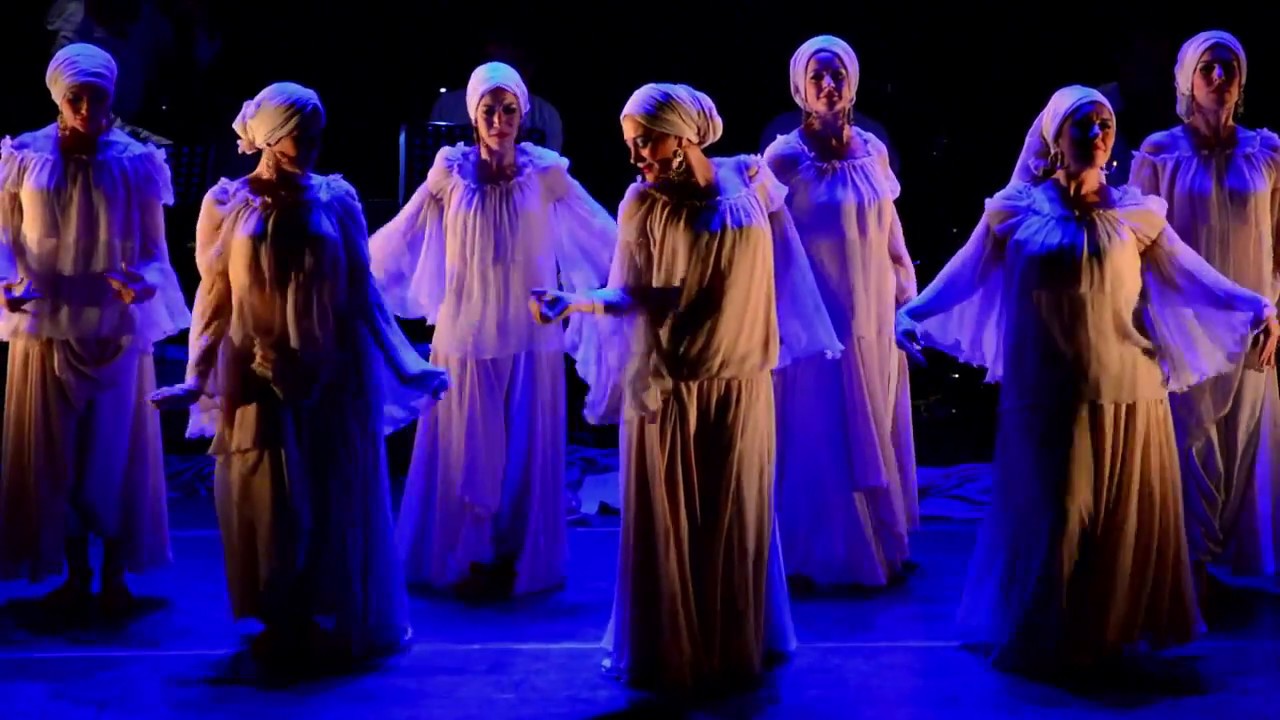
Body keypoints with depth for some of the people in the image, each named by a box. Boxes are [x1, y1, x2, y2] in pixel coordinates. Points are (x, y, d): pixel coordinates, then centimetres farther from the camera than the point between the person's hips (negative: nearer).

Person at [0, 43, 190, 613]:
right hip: (48, 324, 0)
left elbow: (153, 248, 0)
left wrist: (144, 283, -20)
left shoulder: (136, 163, -3)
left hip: (117, 327, 0)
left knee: (116, 449, 5)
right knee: (53, 450, 5)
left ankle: (114, 573, 17)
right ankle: (74, 571, 19)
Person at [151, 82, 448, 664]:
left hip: (333, 374, 1)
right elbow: (213, 298, 0)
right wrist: (196, 377, -7)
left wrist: (404, 365, 4)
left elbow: (362, 294, 6)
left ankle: (340, 625, 21)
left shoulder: (337, 199, 2)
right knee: (267, 504, 5)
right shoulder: (226, 202, 0)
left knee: (339, 502, 7)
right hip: (262, 375, -1)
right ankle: (278, 628, 19)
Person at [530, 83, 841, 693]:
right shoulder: (642, 204, -6)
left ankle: (737, 648, 24)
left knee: (734, 517, 9)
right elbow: (632, 294, -9)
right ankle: (669, 652, 18)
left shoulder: (751, 180, 0)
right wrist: (574, 302, -24)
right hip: (666, 386, -1)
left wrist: (810, 333, 20)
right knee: (666, 518, 3)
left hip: (737, 384, 2)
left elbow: (786, 271, 13)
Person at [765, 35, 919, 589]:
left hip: (875, 320, 5)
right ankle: (825, 556, 15)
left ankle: (881, 546, 27)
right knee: (822, 443, 2)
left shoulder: (872, 150, 4)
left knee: (876, 437, 14)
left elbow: (891, 235, 12)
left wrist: (908, 299, 13)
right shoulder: (784, 158, -11)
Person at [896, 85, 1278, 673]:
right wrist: (912, 315, -15)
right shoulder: (1017, 210, -1)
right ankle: (1042, 640, 20)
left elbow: (1189, 276, 0)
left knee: (1125, 514, 9)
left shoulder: (1135, 212, 2)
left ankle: (1113, 629, 26)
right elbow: (963, 275, -3)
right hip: (1050, 393, -2)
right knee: (1050, 513, 5)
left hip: (1125, 388, 2)